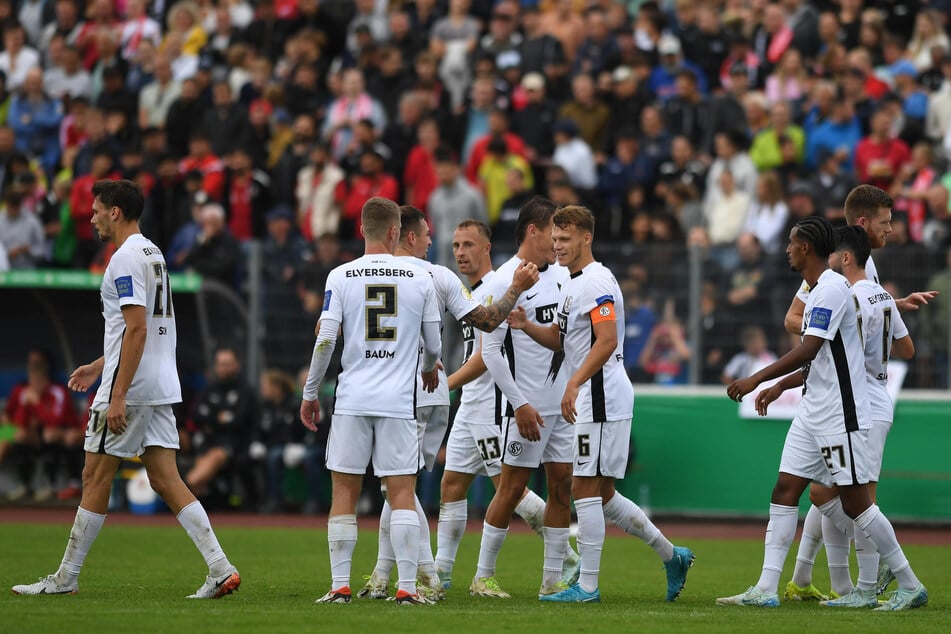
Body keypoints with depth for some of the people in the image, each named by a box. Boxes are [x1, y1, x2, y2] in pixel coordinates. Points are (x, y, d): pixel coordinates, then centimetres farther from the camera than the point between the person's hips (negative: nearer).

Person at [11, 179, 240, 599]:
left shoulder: (125, 259, -13)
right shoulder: (153, 254, 18)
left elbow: (137, 329, -21)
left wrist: (118, 397, -22)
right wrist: (100, 366, 30)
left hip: (130, 389, -9)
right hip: (161, 385, 9)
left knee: (96, 476, 0)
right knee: (166, 481, 4)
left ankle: (65, 578, 7)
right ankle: (220, 570, -6)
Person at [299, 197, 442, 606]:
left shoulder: (341, 277, 0)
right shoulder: (419, 279, 2)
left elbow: (325, 339, -5)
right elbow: (433, 346, 8)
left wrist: (310, 393, 6)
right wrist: (428, 369, 31)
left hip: (352, 399, 0)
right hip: (398, 399, 0)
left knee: (344, 493, 7)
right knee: (402, 493, 1)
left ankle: (340, 586, 5)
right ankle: (407, 587, -4)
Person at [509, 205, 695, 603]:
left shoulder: (596, 282, -14)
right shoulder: (572, 283, 18)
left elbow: (607, 341, -24)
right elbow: (561, 338, 24)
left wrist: (574, 383, -30)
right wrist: (526, 325, 6)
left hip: (602, 397, -11)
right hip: (592, 401, 11)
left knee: (585, 489, -8)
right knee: (602, 495, 13)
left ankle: (587, 585, -5)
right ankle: (671, 555, 22)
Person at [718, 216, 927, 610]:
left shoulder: (831, 289, -16)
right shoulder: (818, 291, 15)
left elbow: (808, 351, -24)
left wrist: (756, 379, -23)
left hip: (840, 414, -10)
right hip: (813, 411, 10)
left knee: (854, 502, -5)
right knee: (785, 491, 2)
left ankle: (910, 587, 5)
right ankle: (766, 589, 0)